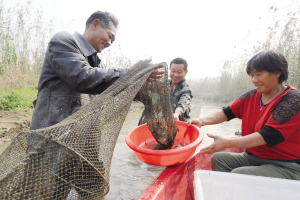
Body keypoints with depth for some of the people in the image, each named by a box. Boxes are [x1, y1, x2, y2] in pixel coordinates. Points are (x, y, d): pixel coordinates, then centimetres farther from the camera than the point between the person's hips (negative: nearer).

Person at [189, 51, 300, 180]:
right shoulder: (252, 96, 6)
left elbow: (268, 135, -25)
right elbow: (227, 112, -1)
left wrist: (227, 143, -31)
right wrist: (202, 121, -20)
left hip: (284, 167, -6)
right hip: (251, 157, 6)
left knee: (238, 174, -27)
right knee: (218, 158, -11)